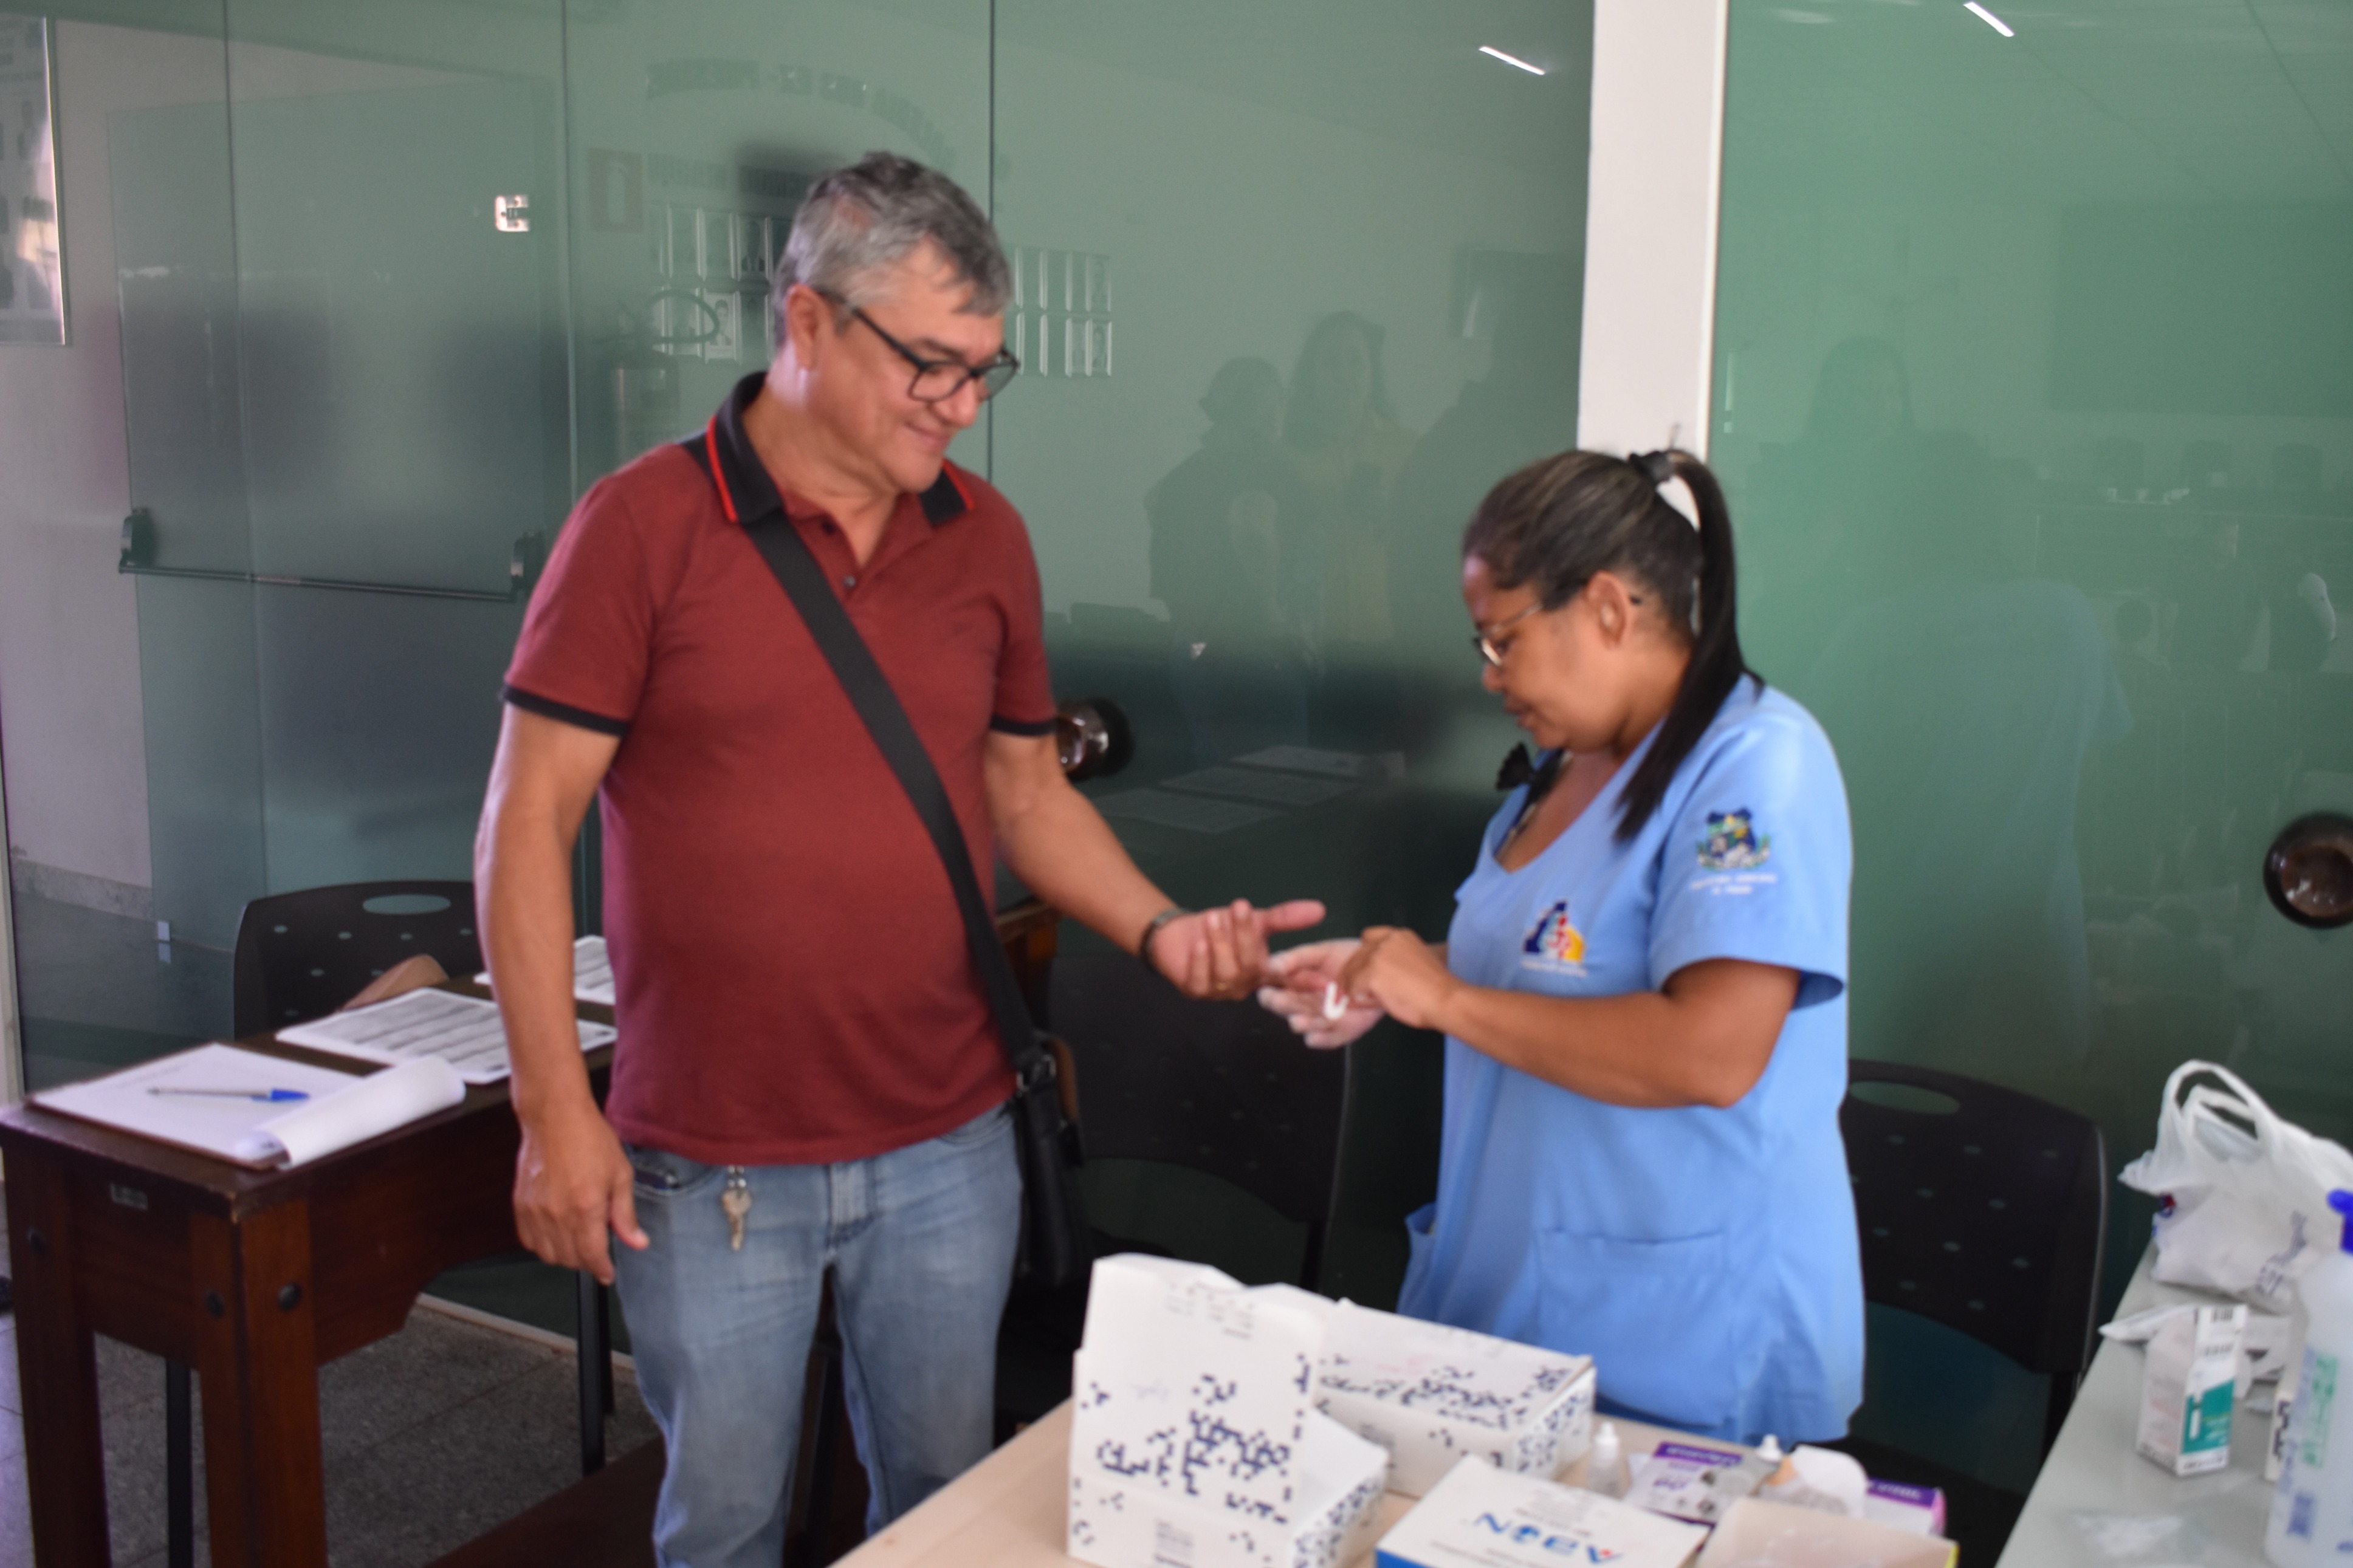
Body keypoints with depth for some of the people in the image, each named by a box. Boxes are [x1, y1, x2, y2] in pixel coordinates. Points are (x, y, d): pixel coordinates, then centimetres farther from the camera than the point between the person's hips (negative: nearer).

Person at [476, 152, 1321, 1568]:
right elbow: (529, 823, -9)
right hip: (711, 1167, -3)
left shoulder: (987, 536, 4)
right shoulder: (644, 527, -9)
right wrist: (556, 1108, -11)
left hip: (948, 1146, 4)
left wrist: (1162, 928, -5)